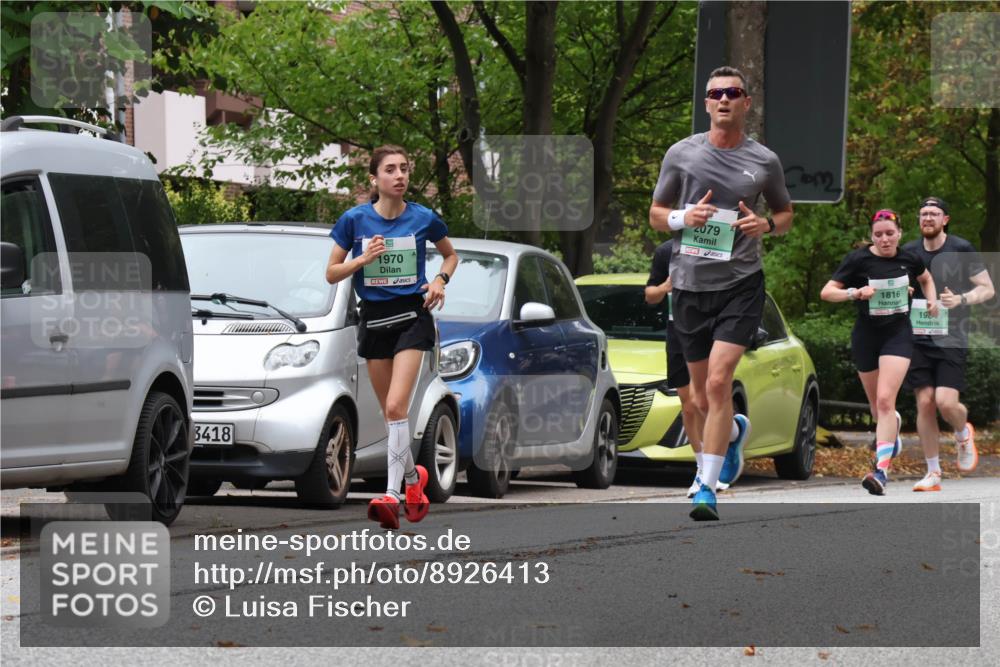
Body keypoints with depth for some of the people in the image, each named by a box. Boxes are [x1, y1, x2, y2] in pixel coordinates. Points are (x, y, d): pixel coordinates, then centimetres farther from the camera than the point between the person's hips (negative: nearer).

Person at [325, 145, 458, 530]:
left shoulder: (423, 219, -2)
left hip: (412, 316, -2)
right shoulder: (355, 220, -3)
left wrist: (440, 280, -3)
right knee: (390, 411, 10)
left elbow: (450, 254, 17)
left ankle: (392, 495, -22)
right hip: (373, 318, 2)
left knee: (396, 406, -17)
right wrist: (364, 259, -14)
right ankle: (413, 477, 34)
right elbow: (332, 273, 3)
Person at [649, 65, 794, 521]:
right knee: (702, 398, 11)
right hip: (690, 284, 2)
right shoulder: (681, 154, 3)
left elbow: (785, 212, 17)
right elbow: (656, 214, 11)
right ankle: (736, 431, 47)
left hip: (741, 283, -2)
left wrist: (766, 224, -6)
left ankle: (707, 488, -13)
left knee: (718, 382, -18)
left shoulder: (765, 161, 3)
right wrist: (683, 217, -11)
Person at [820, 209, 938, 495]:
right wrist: (855, 292, -28)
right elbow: (826, 292, -11)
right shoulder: (858, 259, -9)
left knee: (885, 400, -17)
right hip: (866, 336, 1)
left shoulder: (910, 259, 0)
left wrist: (932, 299, 4)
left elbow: (926, 278, 23)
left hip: (898, 335, -1)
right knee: (877, 405, 14)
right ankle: (894, 424, 53)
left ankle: (881, 471, -23)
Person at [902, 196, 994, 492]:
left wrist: (961, 299, -16)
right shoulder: (908, 252, 8)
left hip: (951, 337, -3)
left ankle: (963, 433, 21)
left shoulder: (961, 250, -2)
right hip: (918, 339, 3)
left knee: (946, 402, -15)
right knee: (925, 403, -2)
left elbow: (987, 289, 1)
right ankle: (933, 473, 7)